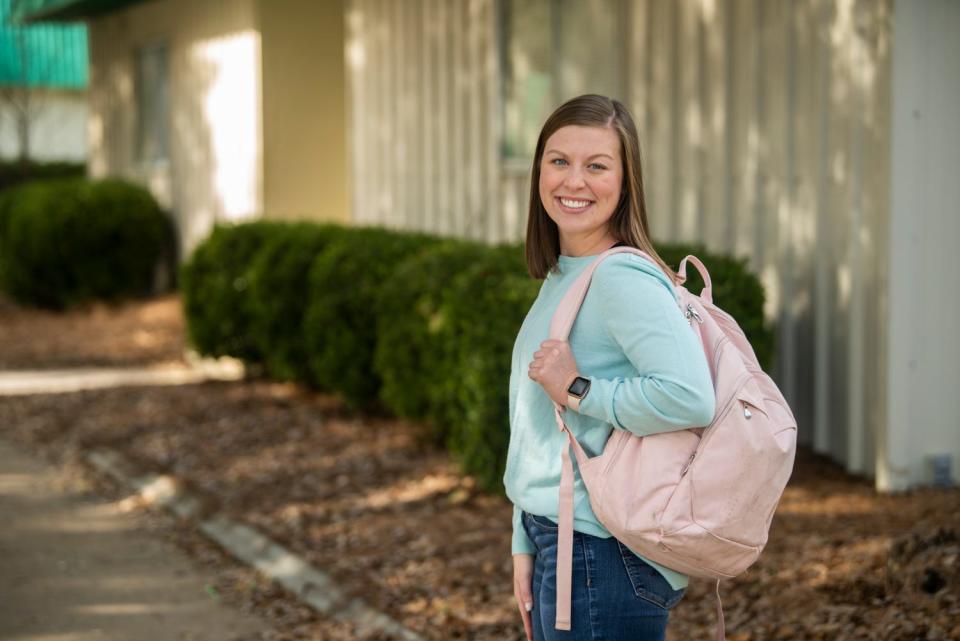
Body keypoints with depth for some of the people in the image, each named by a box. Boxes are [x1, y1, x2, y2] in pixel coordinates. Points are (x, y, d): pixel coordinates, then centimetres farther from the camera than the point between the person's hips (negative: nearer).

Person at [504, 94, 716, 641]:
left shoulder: (623, 279, -17)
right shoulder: (562, 277, 12)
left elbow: (690, 398, -32)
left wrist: (578, 390, -21)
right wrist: (526, 547, 13)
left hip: (602, 559, -9)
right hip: (556, 544, 9)